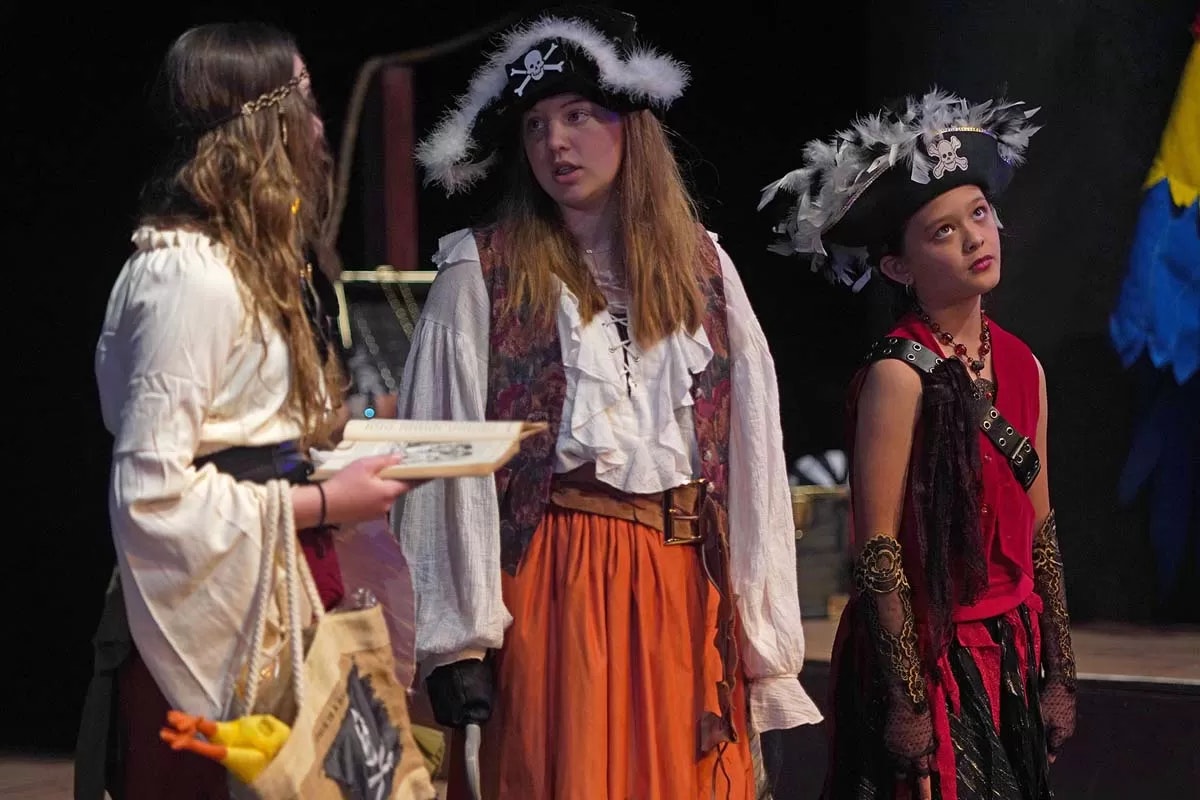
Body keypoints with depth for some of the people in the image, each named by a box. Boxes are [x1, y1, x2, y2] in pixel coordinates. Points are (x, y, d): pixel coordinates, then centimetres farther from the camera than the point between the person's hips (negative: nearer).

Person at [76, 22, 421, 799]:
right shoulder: (188, 274, -16)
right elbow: (152, 493, -20)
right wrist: (323, 504, -14)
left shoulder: (251, 263, 15)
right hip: (218, 616, -9)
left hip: (275, 592, 10)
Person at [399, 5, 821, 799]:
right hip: (553, 586, -3)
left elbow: (750, 450, 8)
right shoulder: (483, 272, 0)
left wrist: (761, 628, 3)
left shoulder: (701, 265, 10)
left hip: (686, 587, 3)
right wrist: (459, 640, -11)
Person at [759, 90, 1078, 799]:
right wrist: (907, 700, -16)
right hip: (929, 657, -6)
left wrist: (1059, 674, 10)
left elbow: (1040, 529, 10)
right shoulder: (900, 375, -14)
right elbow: (878, 549, -15)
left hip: (1012, 655, 6)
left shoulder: (1023, 365, 5)